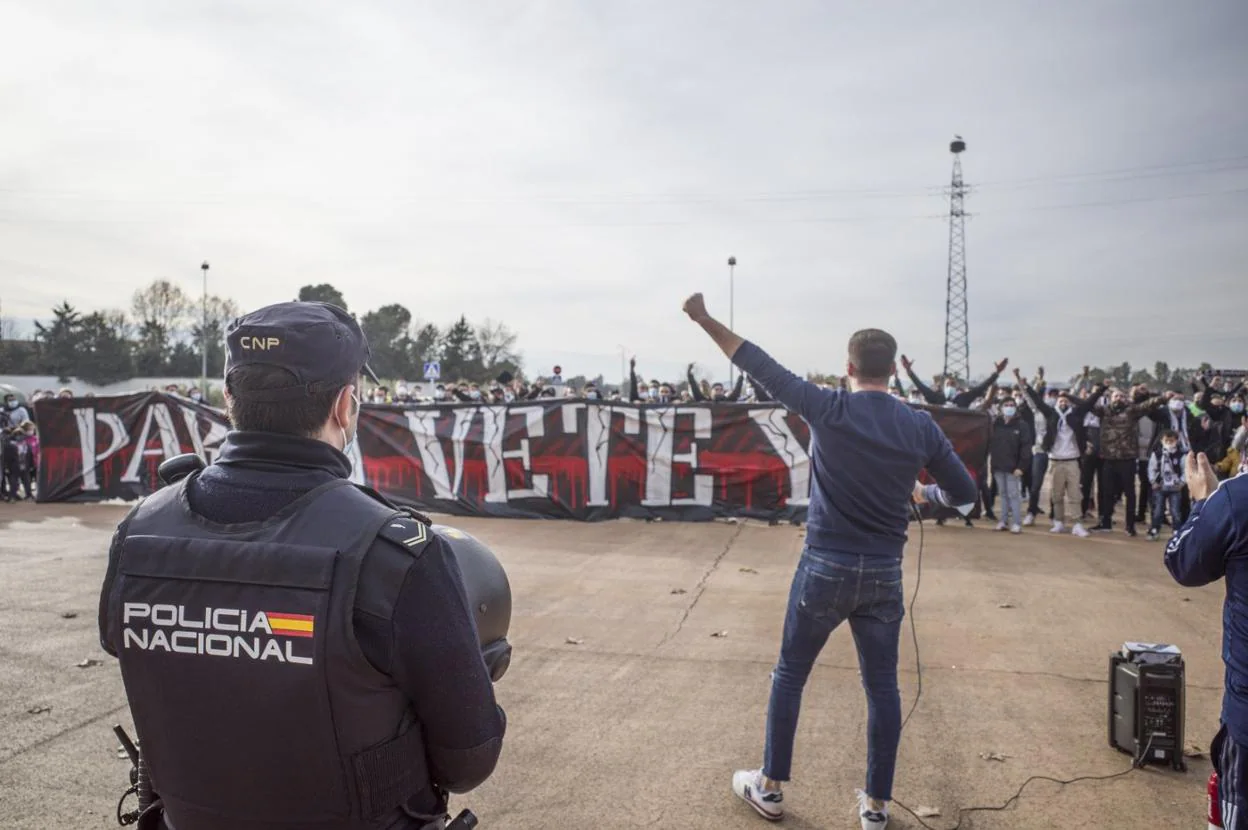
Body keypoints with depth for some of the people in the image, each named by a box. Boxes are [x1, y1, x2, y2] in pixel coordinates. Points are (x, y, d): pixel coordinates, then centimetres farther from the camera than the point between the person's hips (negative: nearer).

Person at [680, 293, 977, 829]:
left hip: (825, 568, -2)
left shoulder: (828, 409, -11)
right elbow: (964, 493, 6)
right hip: (883, 574, 3)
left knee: (789, 676, 13)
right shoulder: (921, 427, -2)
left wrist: (705, 320, -1)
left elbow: (761, 367, -8)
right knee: (882, 687, 14)